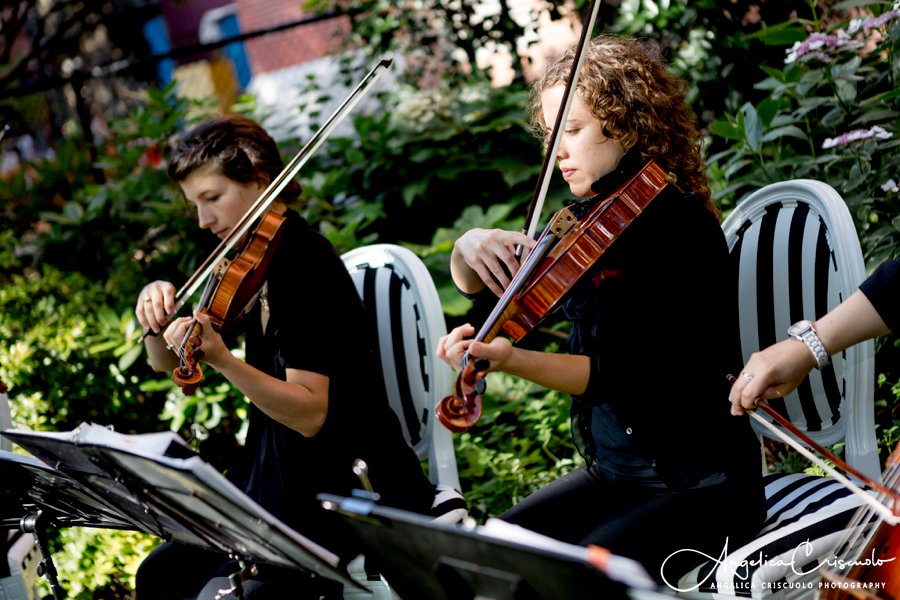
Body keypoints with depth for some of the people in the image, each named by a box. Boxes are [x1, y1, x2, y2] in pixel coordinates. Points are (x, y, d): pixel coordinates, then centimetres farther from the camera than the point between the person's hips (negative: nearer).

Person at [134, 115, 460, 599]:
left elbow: (310, 414, -26)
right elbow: (166, 362, 13)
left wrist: (222, 361, -39)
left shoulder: (303, 264, -19)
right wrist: (158, 313, -8)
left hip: (349, 498, -9)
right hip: (278, 482, 9)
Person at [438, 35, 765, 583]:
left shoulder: (676, 224, -17)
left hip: (700, 483, -8)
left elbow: (625, 372, -25)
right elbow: (480, 285, 8)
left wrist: (511, 359, -39)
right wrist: (470, 246, -16)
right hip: (614, 472, 8)